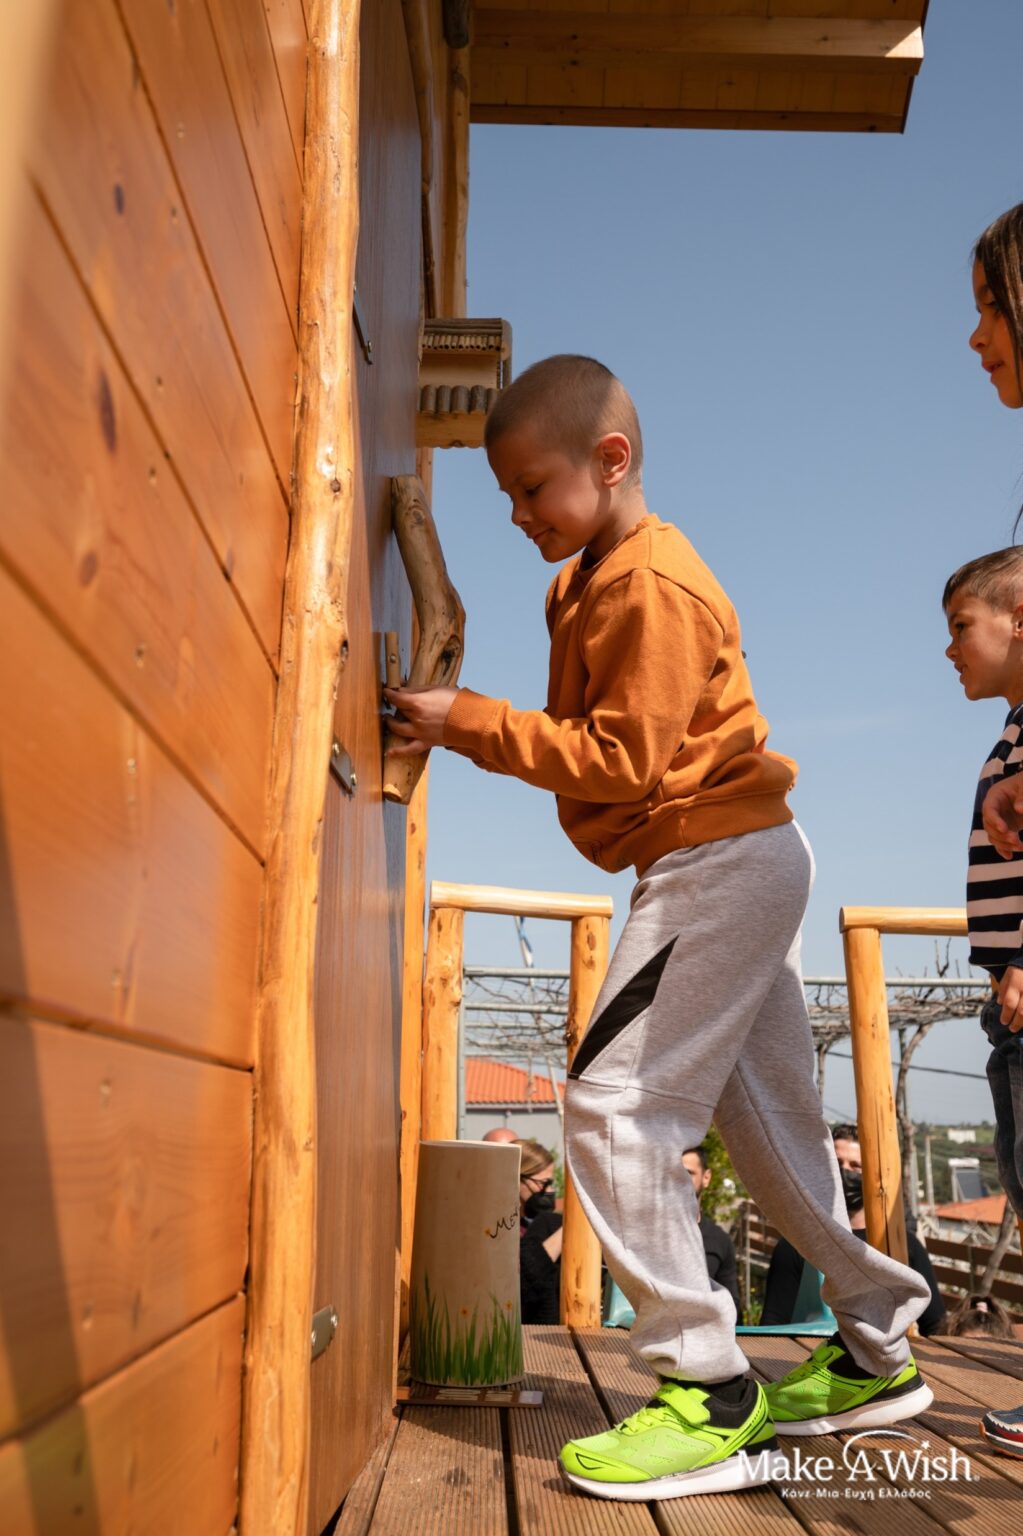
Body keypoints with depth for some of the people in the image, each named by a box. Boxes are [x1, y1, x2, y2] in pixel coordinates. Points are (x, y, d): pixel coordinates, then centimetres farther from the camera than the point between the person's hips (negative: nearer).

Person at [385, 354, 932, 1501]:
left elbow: (623, 759, -22)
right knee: (763, 1119, 15)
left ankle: (709, 1396, -3)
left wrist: (473, 720, -19)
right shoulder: (592, 579, 15)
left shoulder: (652, 586, -17)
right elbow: (588, 731, 14)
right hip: (731, 864, 10)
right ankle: (876, 1351, 29)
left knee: (616, 1104, -12)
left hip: (719, 863, -10)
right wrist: (473, 727, 1)